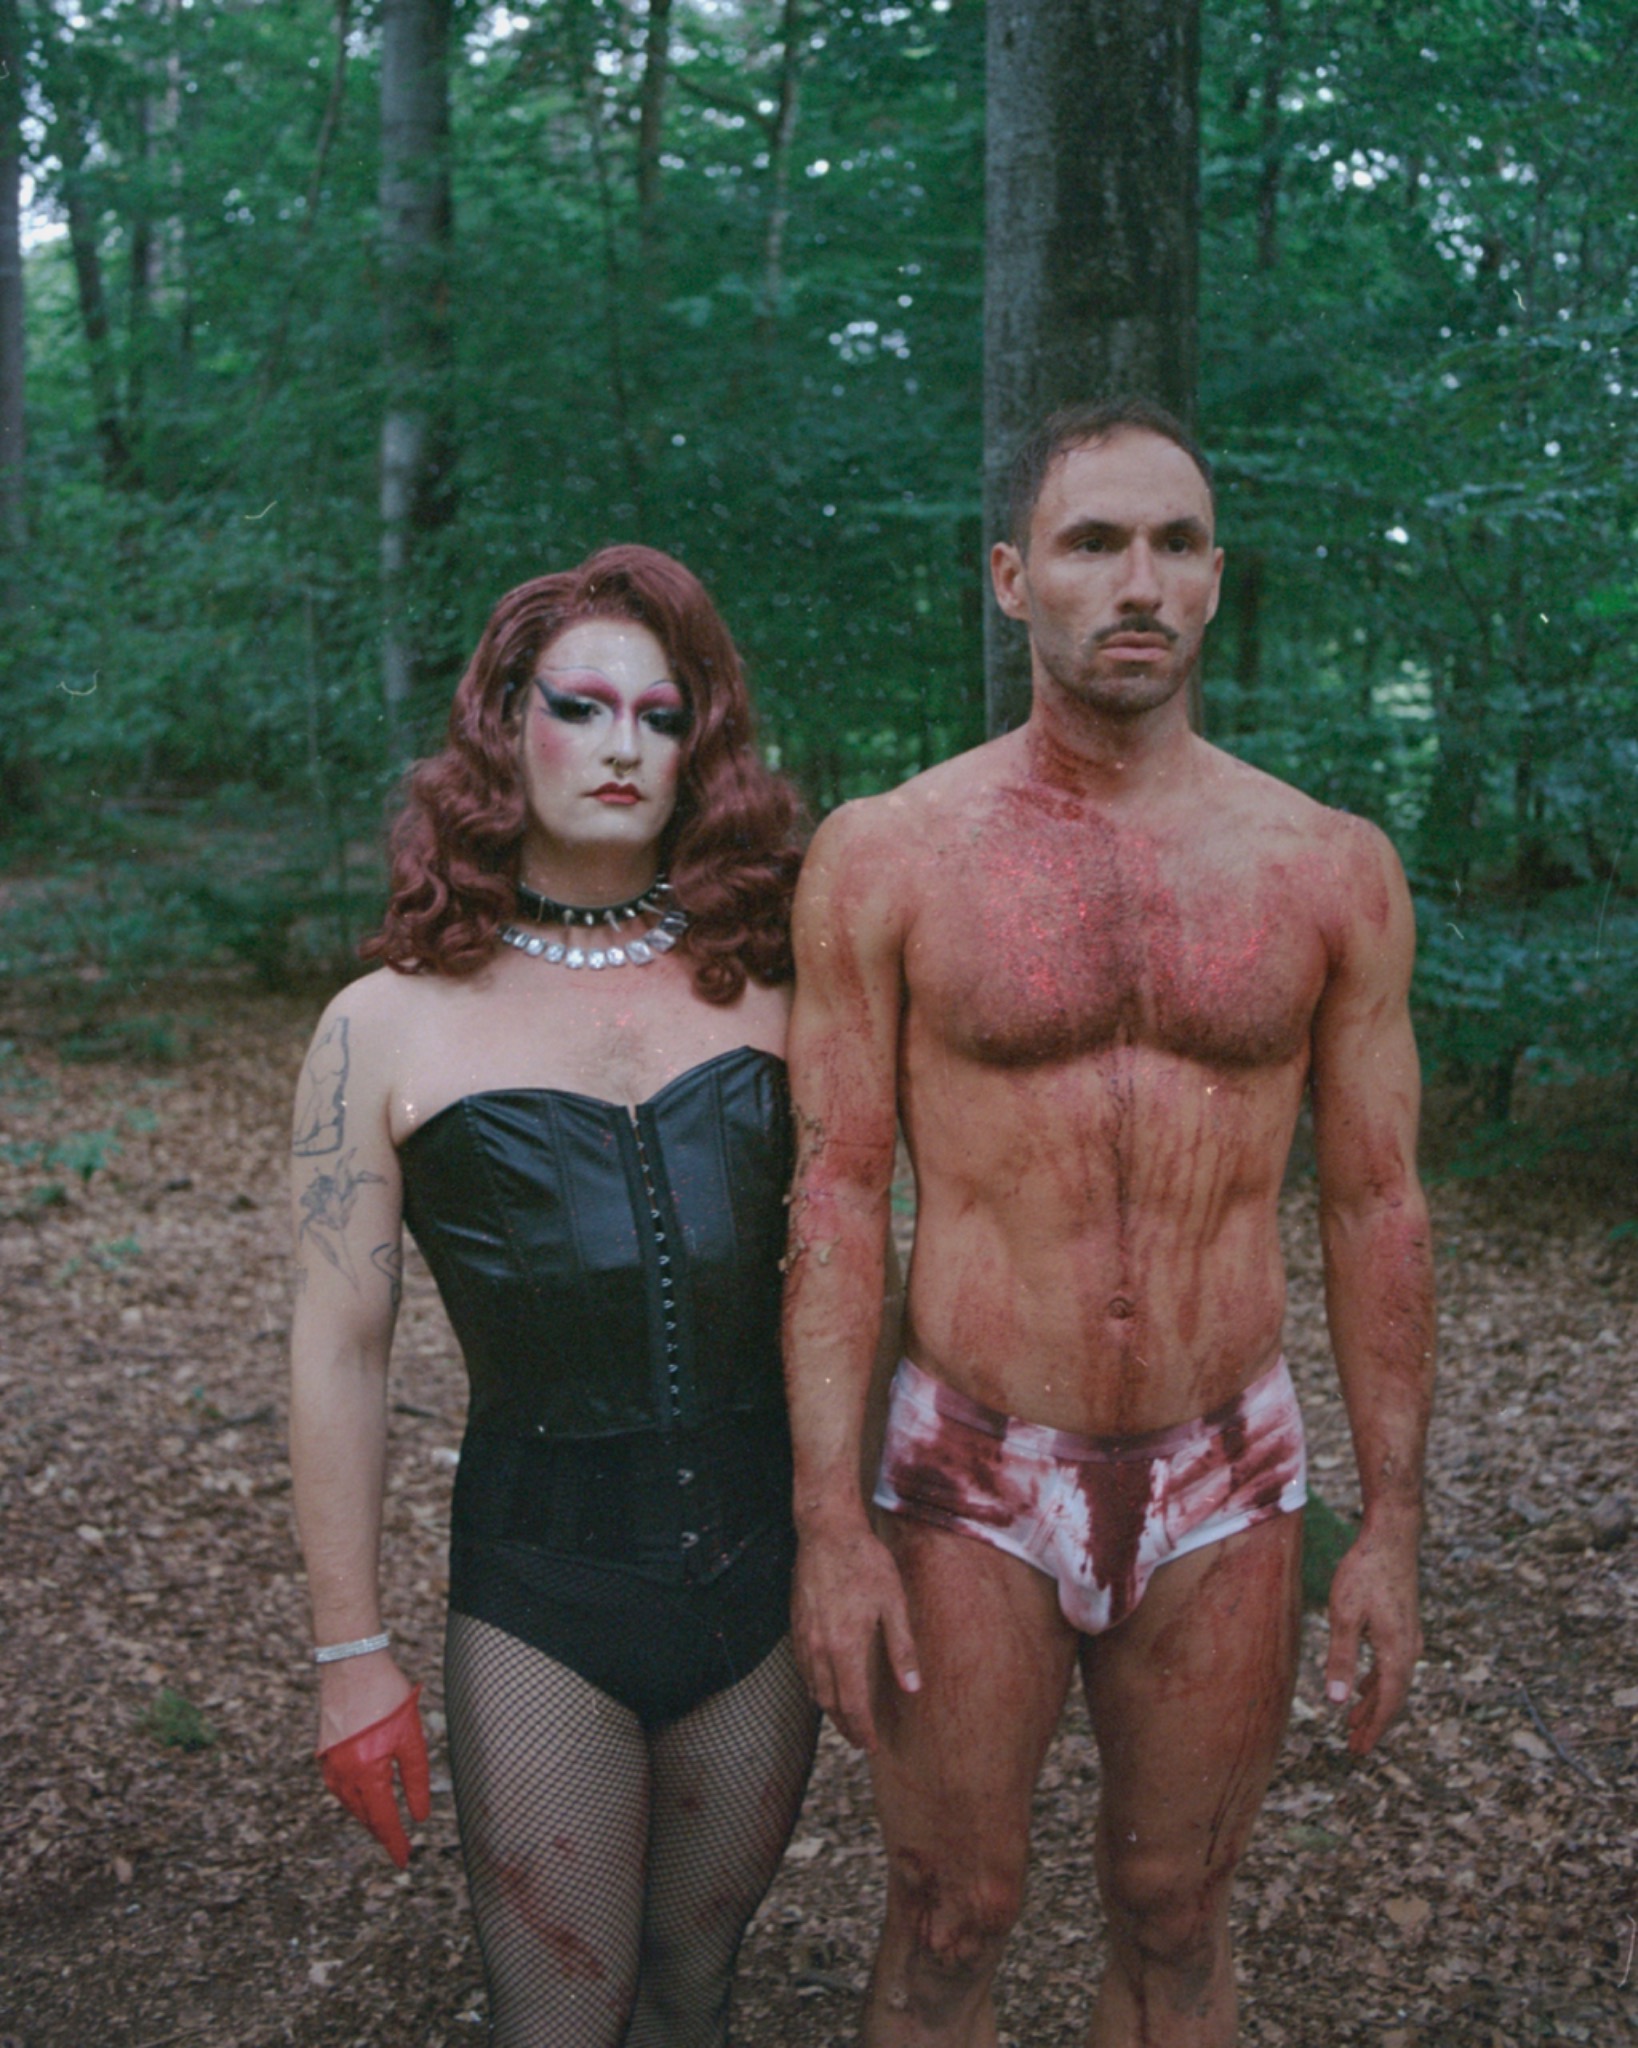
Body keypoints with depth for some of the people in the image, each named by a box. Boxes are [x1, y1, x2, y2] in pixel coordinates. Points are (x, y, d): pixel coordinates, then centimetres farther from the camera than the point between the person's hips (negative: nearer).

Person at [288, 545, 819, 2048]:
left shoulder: (762, 981, 3)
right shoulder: (390, 1025, -3)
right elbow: (341, 1351, -1)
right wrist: (351, 1652, -2)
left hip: (767, 1561, 3)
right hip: (541, 1582, -2)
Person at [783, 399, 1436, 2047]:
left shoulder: (1332, 868, -2)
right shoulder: (885, 857, -6)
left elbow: (1375, 1209, 3)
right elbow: (833, 1199, -6)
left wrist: (1393, 1525, 2)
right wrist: (828, 1521, -10)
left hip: (1223, 1487, 2)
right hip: (975, 1480, -1)